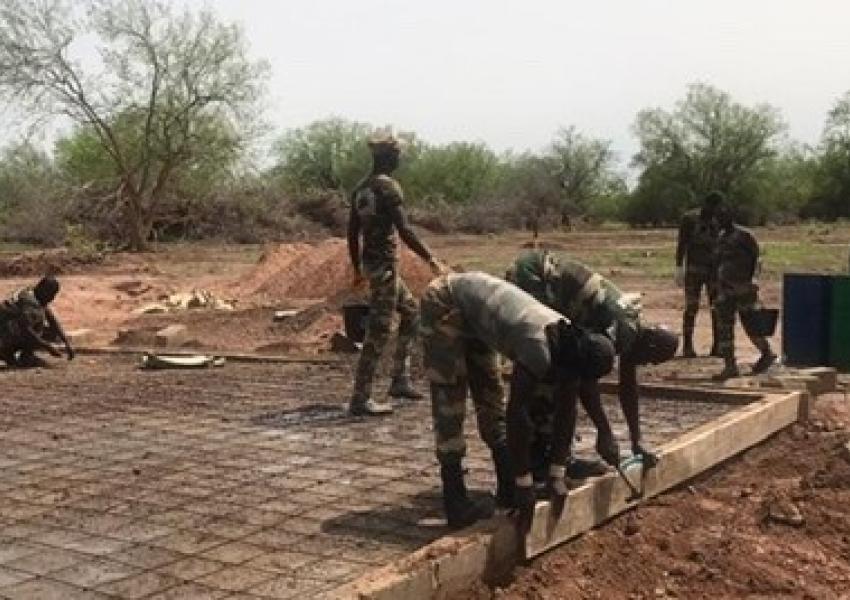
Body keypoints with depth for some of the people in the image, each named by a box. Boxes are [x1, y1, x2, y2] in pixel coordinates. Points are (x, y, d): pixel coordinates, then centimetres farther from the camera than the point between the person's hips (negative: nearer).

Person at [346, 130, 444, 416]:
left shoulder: (361, 188, 12)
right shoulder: (388, 186, -13)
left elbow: (352, 231, 15)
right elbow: (404, 230, -20)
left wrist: (357, 267, 24)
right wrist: (431, 259, -15)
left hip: (370, 262, 9)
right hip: (385, 263, -9)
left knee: (411, 310, 22)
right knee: (379, 329, -6)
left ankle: (400, 380, 23)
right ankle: (361, 399, -5)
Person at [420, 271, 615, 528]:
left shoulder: (570, 344, -9)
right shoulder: (539, 350, -34)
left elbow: (566, 410, -3)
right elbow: (517, 412, -31)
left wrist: (558, 473, 0)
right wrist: (524, 483, -23)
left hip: (471, 310, 9)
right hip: (445, 302, -9)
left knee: (491, 396, 11)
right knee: (450, 403, -10)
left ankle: (507, 488, 18)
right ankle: (455, 500, -6)